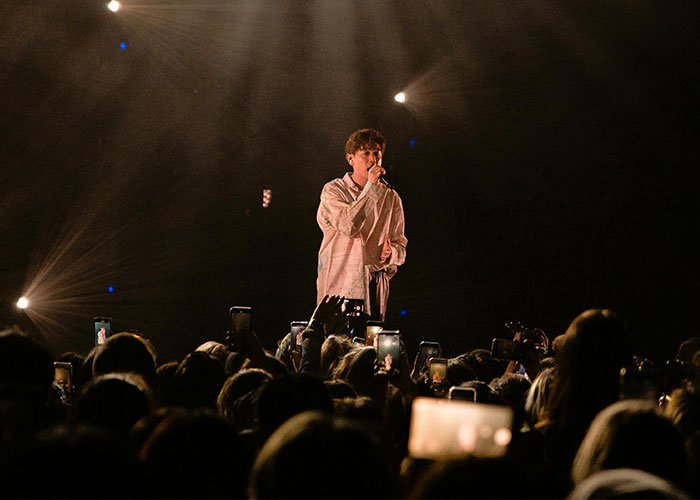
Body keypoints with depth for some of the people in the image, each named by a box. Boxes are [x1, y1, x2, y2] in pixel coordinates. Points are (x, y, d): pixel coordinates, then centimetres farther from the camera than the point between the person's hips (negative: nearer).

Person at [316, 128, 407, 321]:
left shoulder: (391, 198, 13)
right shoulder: (333, 191, 2)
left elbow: (400, 245, 15)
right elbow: (348, 226, -17)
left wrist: (389, 253, -9)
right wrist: (371, 188, -14)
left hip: (375, 286, 3)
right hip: (340, 284, -3)